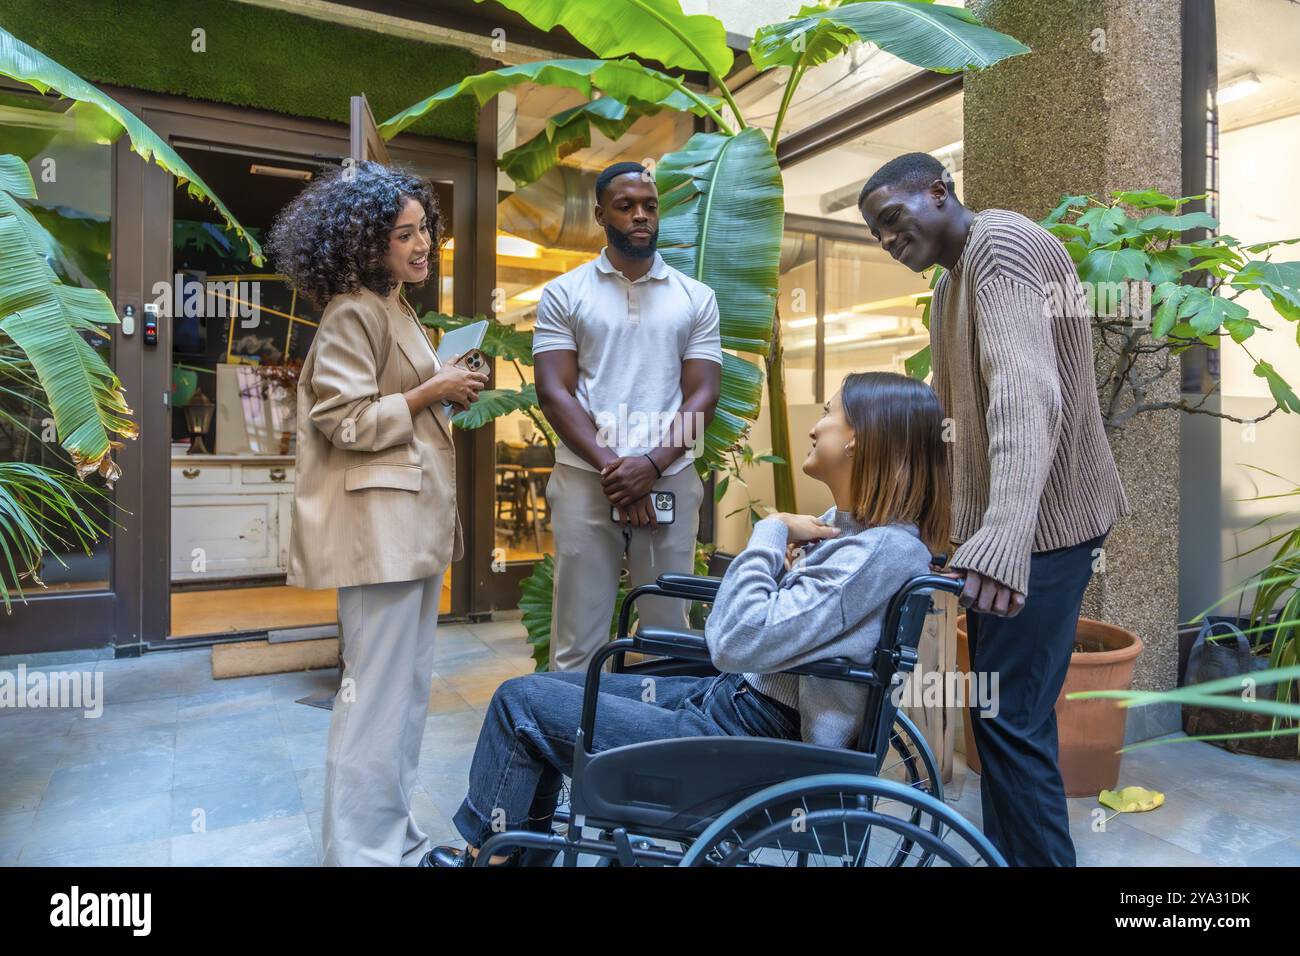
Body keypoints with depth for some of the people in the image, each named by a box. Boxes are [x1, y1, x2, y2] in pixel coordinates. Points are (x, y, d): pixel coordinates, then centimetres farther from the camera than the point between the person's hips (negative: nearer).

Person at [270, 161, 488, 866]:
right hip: (379, 524, -10)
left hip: (415, 520, 10)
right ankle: (360, 850, 8)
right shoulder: (352, 313, -11)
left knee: (408, 687, 16)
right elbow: (345, 420, -18)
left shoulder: (396, 310, 19)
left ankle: (395, 834, 30)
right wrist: (431, 394, -14)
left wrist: (448, 392, 11)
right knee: (377, 692, -5)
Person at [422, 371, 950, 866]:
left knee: (520, 701, 0)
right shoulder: (844, 524, 7)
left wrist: (771, 532, -18)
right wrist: (780, 544, -4)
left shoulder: (885, 548, -23)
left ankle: (485, 848, 26)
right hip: (727, 697, 10)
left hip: (748, 740, -10)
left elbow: (739, 643, -29)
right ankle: (522, 849, 28)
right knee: (548, 685, 15)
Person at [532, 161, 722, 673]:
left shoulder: (697, 298, 10)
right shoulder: (563, 294, 6)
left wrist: (651, 465, -11)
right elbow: (554, 392, -2)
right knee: (578, 638, 3)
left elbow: (703, 395, 3)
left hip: (670, 481, 1)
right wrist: (609, 466, -13)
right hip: (586, 481, -1)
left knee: (670, 628, 8)